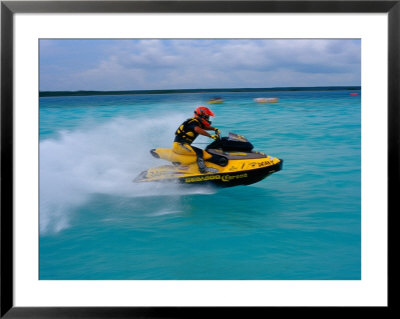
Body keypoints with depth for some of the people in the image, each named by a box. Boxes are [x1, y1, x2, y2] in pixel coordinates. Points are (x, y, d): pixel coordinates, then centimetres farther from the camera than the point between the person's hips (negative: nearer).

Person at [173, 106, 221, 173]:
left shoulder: (198, 122, 15)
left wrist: (215, 129, 13)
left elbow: (205, 127, 31)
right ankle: (202, 168, -34)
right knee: (199, 152, -23)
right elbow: (197, 129, -35)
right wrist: (211, 135, -40)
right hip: (179, 145, -10)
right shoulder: (194, 122, -14)